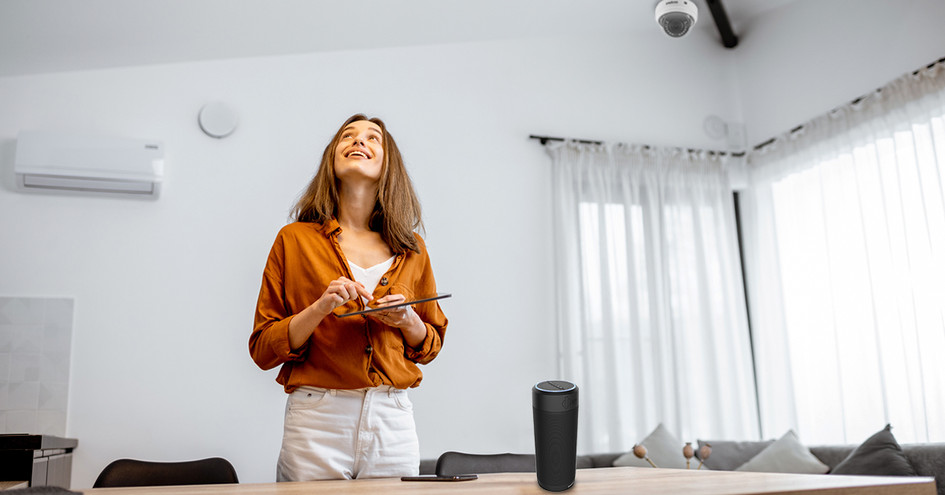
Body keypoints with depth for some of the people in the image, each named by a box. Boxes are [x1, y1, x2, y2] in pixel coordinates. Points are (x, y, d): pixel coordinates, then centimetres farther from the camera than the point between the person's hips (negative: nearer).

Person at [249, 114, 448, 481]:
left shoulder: (411, 249, 7)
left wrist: (407, 320, -6)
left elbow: (430, 345, 15)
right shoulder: (296, 240, 0)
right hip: (317, 418, -2)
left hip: (393, 421, 2)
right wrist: (320, 308, -16)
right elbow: (262, 349, -1)